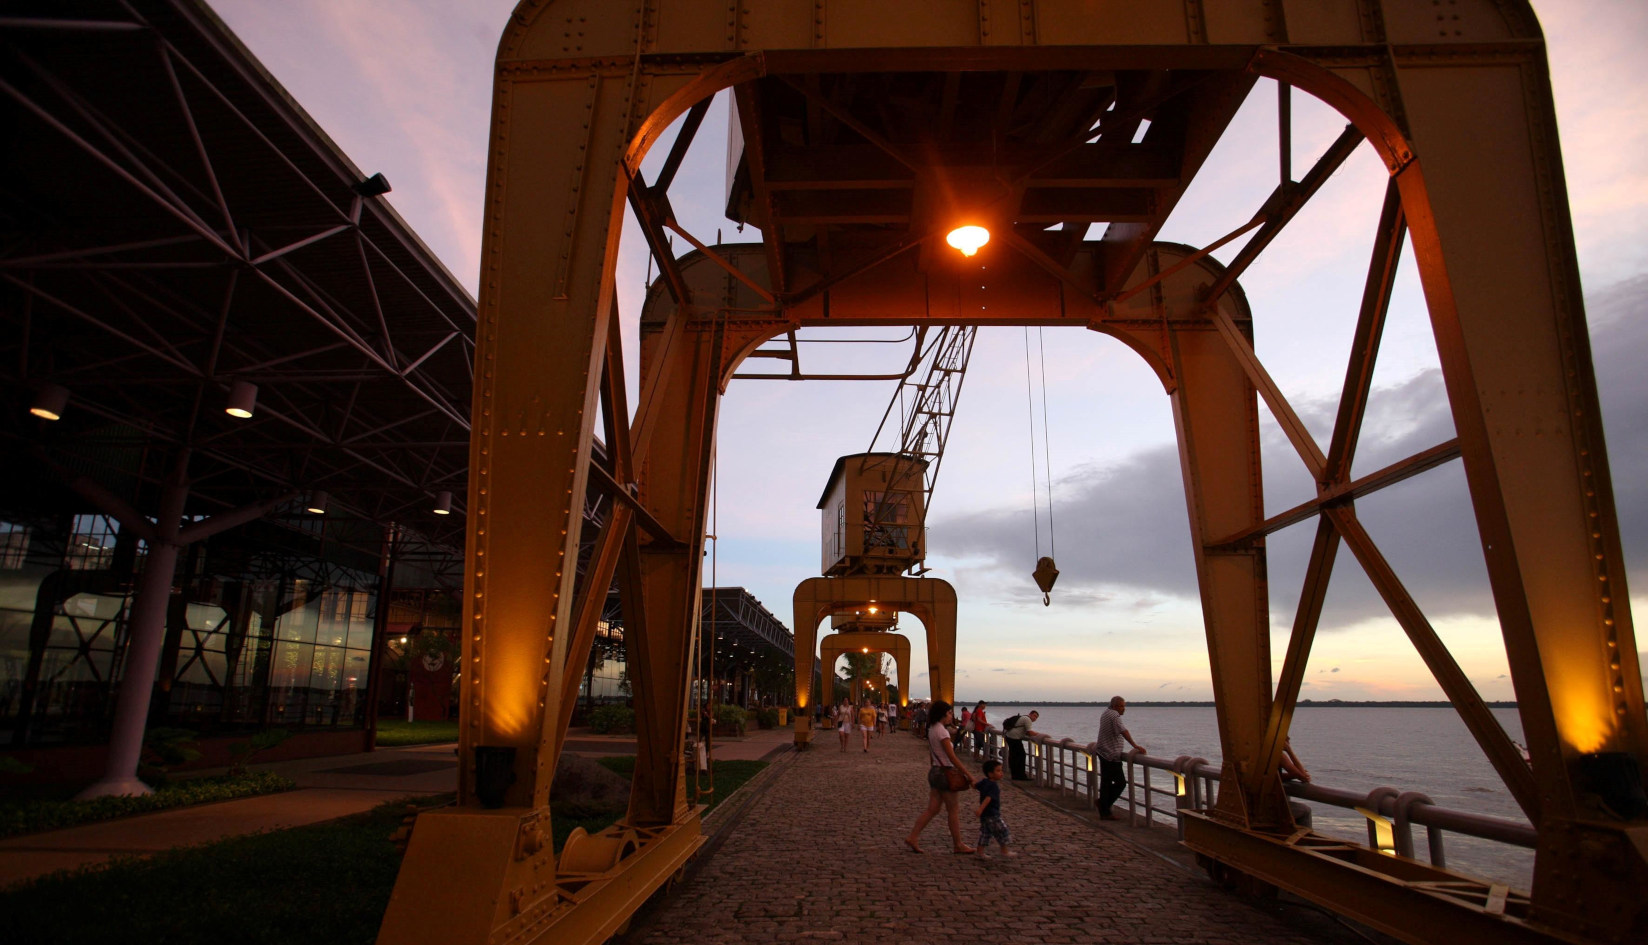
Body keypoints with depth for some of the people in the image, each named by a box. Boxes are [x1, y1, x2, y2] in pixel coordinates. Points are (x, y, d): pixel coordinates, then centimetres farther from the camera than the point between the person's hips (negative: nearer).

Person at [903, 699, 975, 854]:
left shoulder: (931, 730, 9)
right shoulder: (942, 731, -18)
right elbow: (952, 757, -19)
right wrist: (967, 774, -15)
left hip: (934, 771, 9)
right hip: (944, 773, -9)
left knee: (932, 809, 10)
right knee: (954, 810, 4)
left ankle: (912, 837, 6)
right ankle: (958, 845, 14)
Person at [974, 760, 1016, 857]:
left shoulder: (984, 782, 5)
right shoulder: (994, 786, -20)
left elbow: (974, 785, 20)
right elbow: (988, 798, -31)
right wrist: (980, 809, -40)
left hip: (984, 814, 9)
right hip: (992, 815, -9)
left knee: (985, 833, 14)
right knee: (1002, 831, 3)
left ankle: (980, 852, 15)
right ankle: (1005, 851, 11)